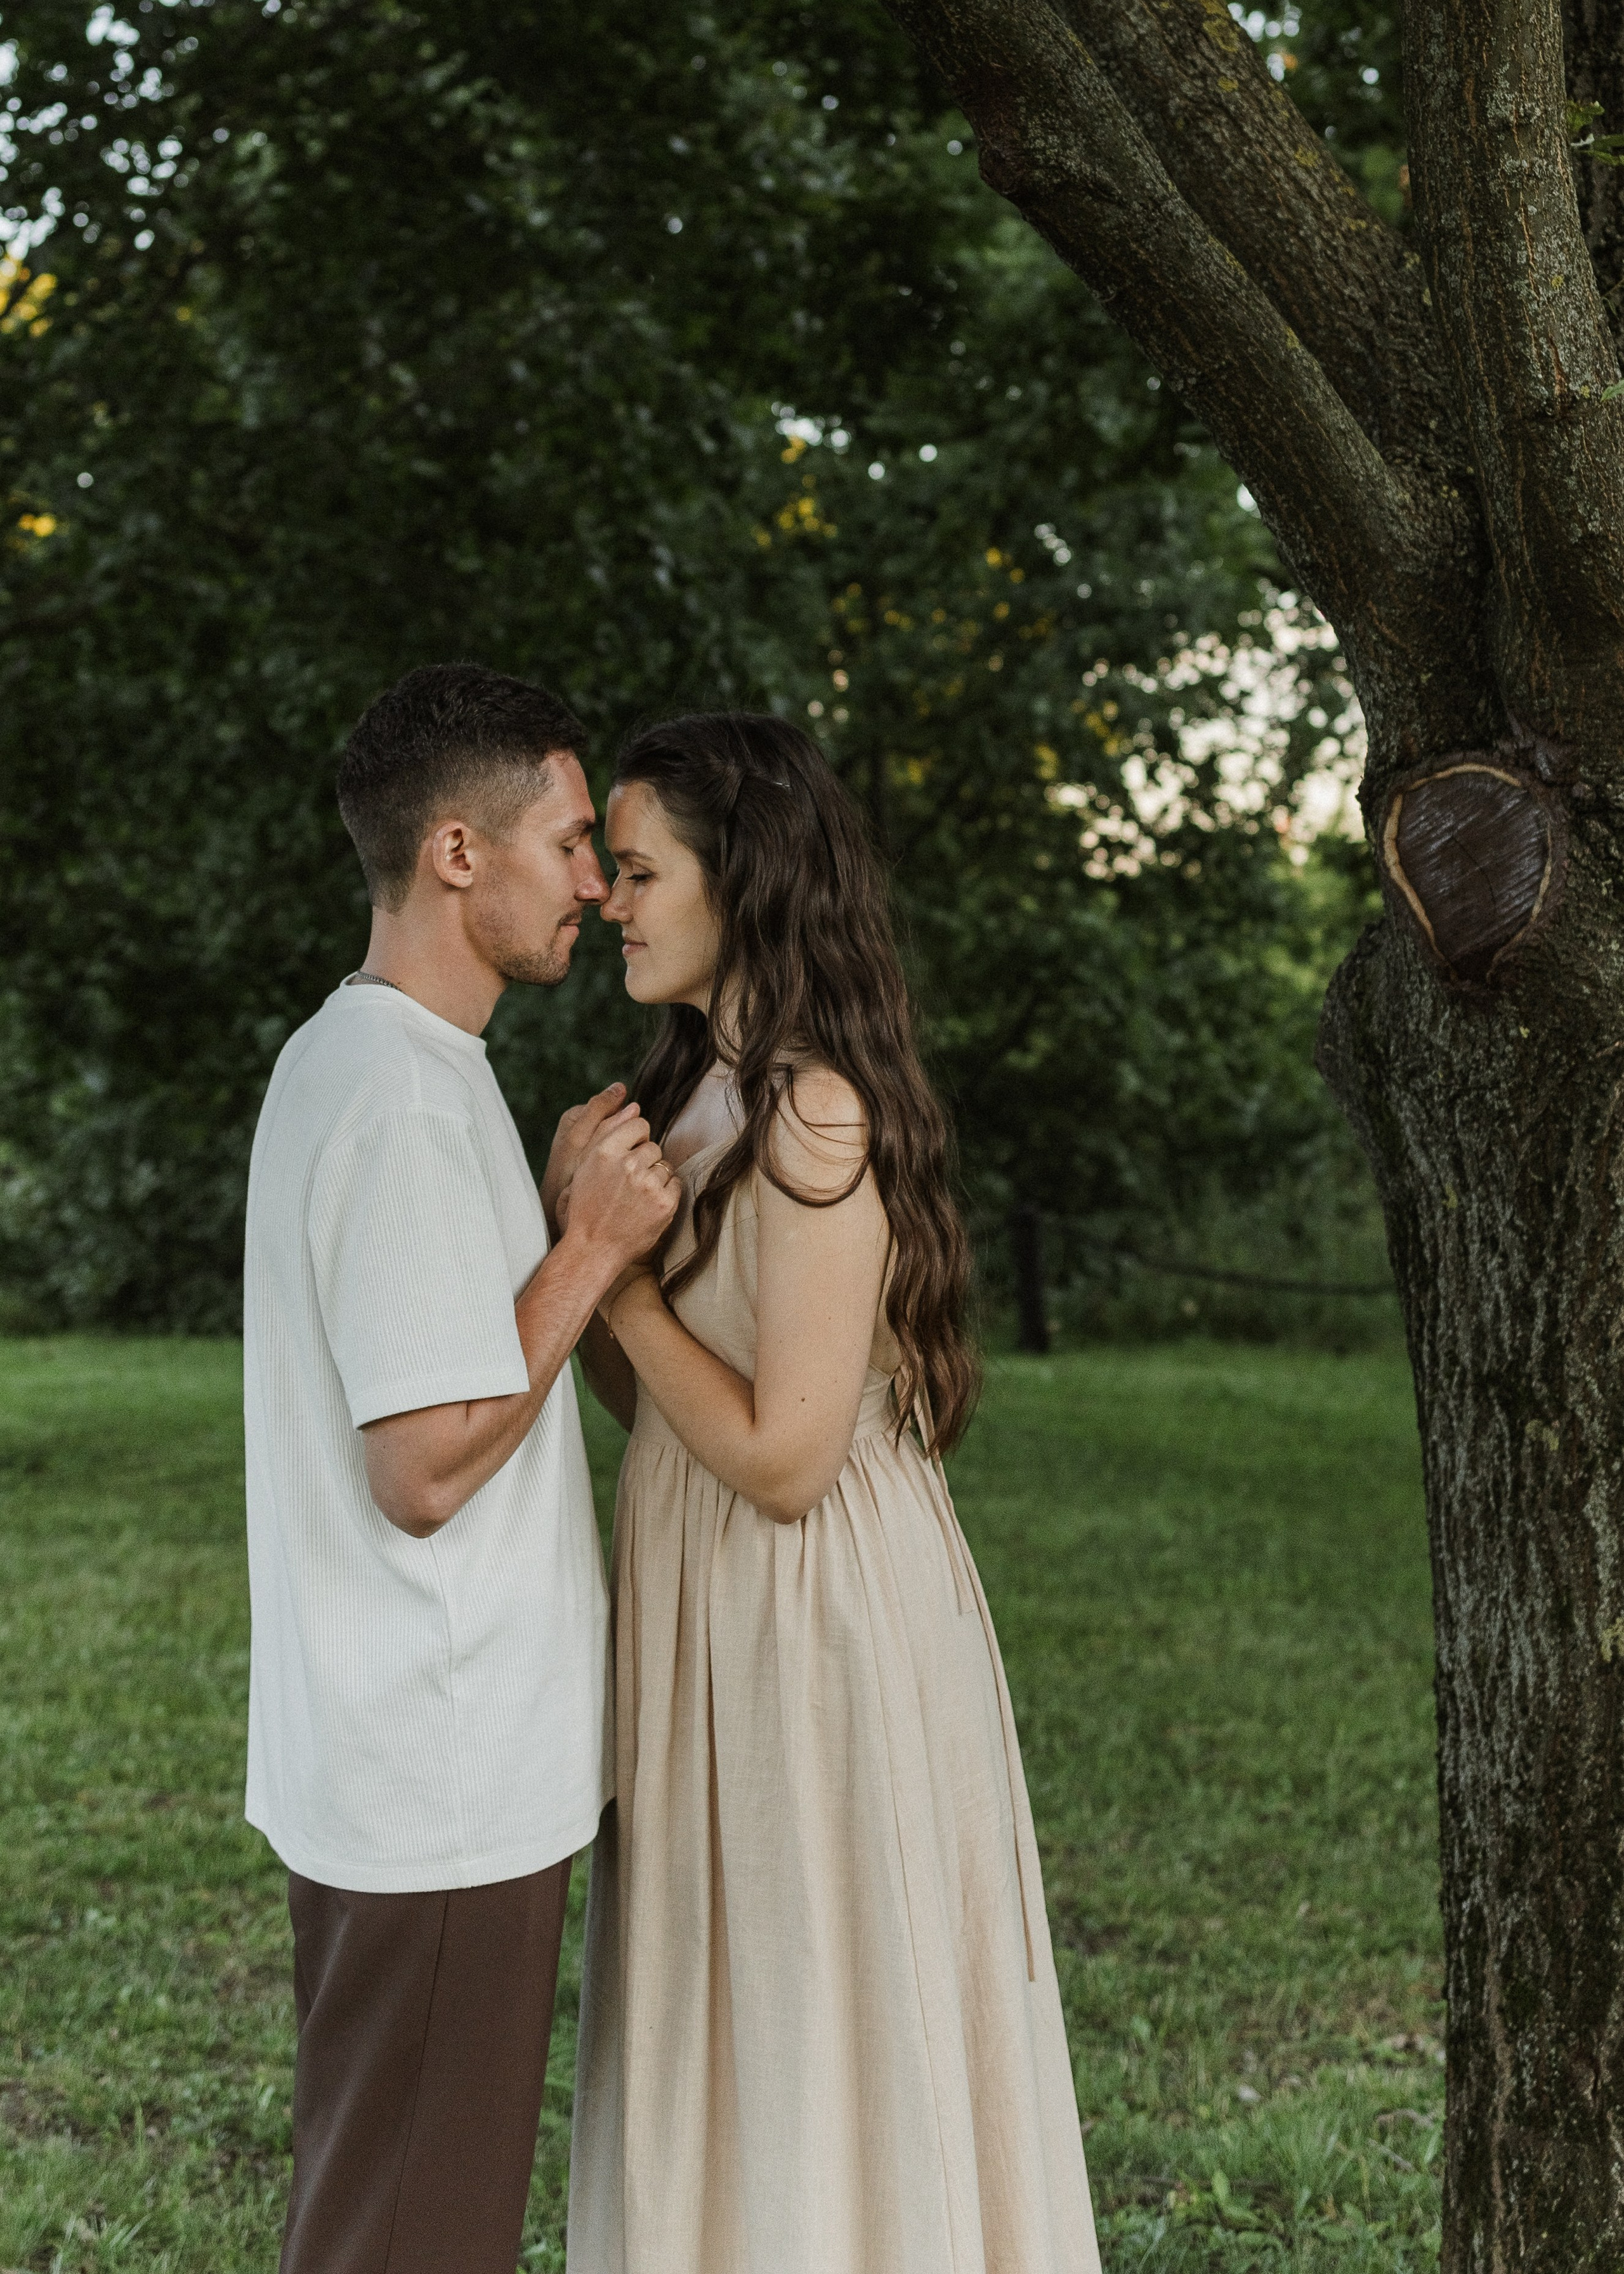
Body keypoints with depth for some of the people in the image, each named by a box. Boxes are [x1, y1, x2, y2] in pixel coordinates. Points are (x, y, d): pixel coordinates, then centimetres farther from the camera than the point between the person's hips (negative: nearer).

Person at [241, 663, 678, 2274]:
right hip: (447, 1777, -10)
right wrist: (594, 1246, -16)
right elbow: (426, 1465, -22)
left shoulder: (345, 1060, 13)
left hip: (382, 1763, 10)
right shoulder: (406, 1098, -20)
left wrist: (569, 1219, 10)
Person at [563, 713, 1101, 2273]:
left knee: (818, 2054, 6)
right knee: (732, 2045, 20)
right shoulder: (706, 1094, 9)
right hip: (714, 1611, 9)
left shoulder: (816, 1120, -20)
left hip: (813, 1622, -9)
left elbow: (782, 1455, -22)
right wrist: (580, 1256, -2)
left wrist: (615, 1273, -15)